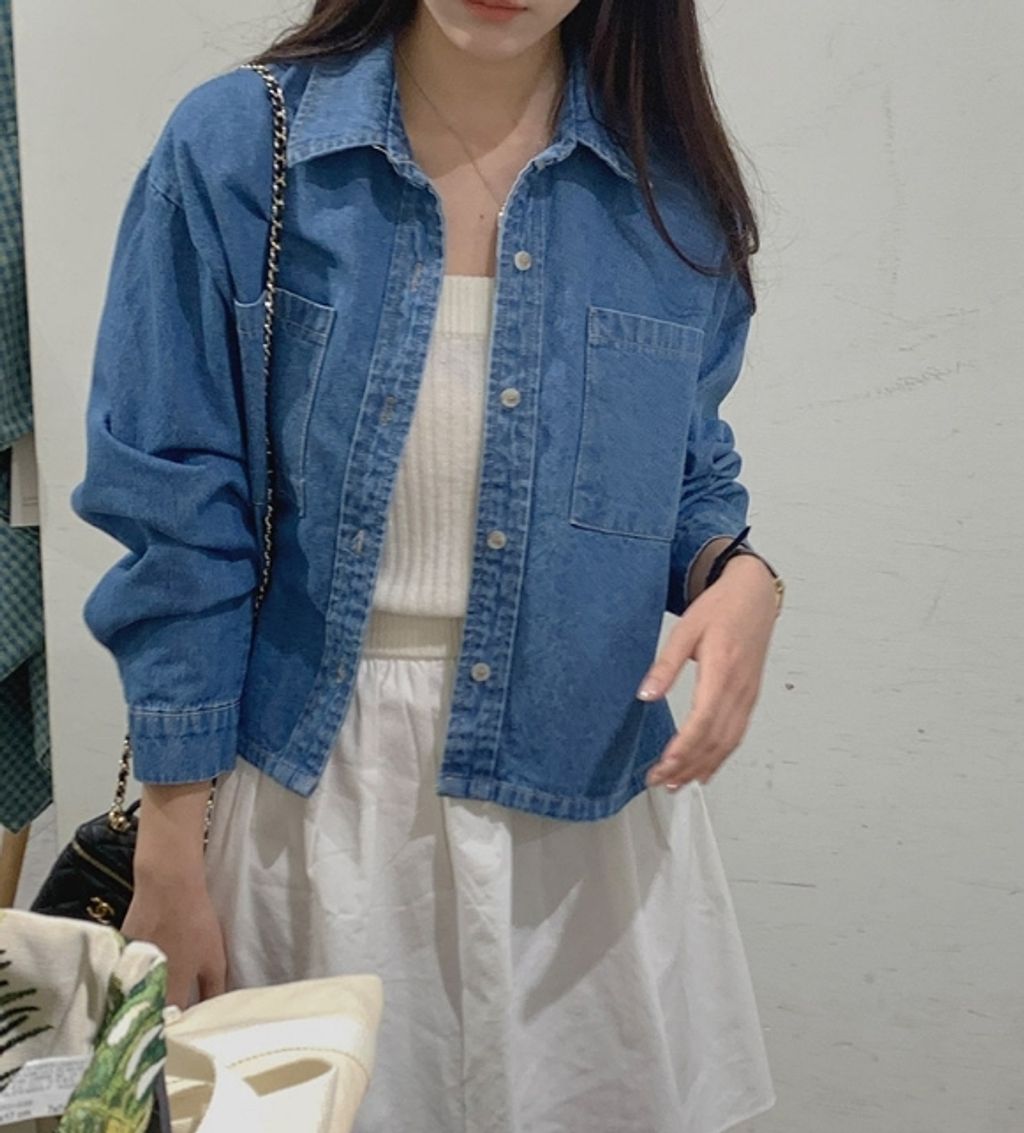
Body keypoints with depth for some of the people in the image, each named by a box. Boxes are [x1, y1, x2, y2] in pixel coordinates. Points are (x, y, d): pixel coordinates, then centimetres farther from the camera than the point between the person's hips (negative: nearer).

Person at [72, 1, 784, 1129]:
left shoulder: (675, 187, -2)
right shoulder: (234, 148, -8)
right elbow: (179, 531, -6)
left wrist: (741, 572, -13)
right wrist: (170, 850, -4)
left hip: (586, 791, 2)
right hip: (319, 791, -1)